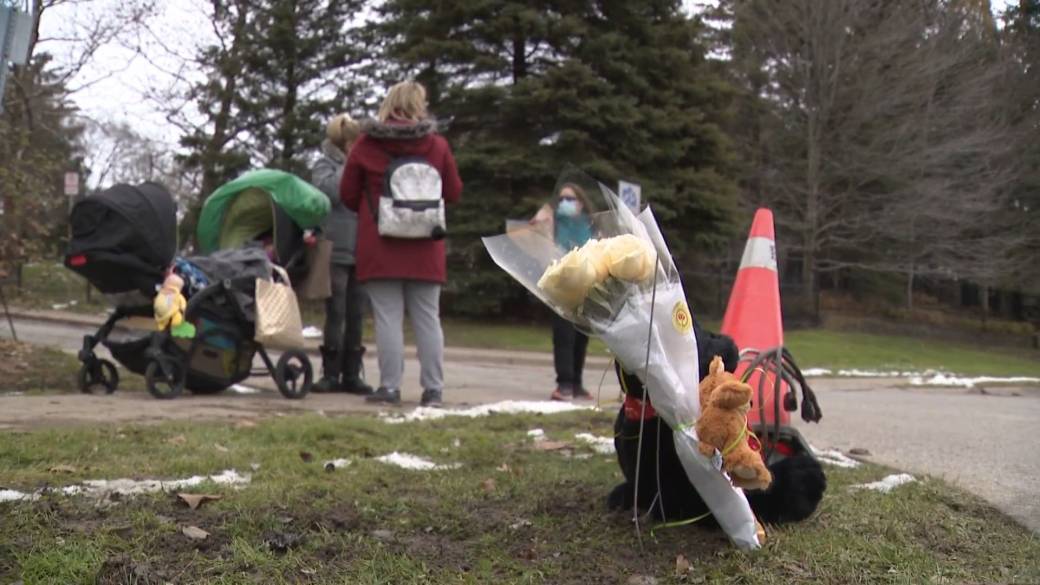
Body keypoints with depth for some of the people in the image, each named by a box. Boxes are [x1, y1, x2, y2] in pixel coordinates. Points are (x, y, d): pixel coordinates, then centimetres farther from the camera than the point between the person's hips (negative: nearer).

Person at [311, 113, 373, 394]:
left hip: (361, 252, 5)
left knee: (356, 315, 6)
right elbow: (328, 192, -18)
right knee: (335, 313, -3)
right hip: (335, 251, -5)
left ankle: (351, 374, 11)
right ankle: (331, 373, 3)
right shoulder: (325, 165, 2)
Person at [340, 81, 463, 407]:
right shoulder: (437, 145, 1)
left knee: (388, 317, 1)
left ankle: (390, 387, -1)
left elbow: (348, 195, 5)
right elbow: (454, 192, 8)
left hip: (379, 245, -1)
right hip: (424, 247, 1)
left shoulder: (366, 144, 0)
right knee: (427, 319, 7)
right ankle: (433, 390, 8)